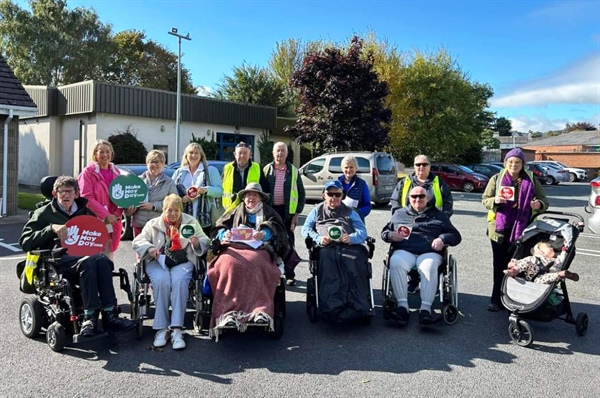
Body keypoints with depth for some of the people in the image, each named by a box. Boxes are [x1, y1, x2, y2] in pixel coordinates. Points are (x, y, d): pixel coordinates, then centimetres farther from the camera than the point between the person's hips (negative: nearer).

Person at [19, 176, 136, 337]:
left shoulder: (84, 210, 23)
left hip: (83, 256, 4)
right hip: (58, 260, -3)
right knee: (87, 261, -36)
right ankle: (89, 317, -38)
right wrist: (52, 228, -12)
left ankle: (109, 315, -36)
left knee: (102, 260, -33)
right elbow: (25, 242, 1)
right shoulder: (45, 213, 12)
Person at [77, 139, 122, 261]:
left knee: (109, 257, 13)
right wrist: (105, 215, -17)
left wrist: (116, 215, -5)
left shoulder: (116, 172, 12)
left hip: (113, 222, 5)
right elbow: (87, 197, -12)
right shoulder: (88, 172, -5)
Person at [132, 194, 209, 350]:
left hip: (182, 261, 0)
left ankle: (176, 330, -35)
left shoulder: (191, 222, 16)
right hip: (158, 261, 1)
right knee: (162, 280, -33)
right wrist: (150, 249, -16)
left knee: (179, 280, -34)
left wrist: (197, 243, -15)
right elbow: (137, 241, 6)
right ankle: (161, 328, -26)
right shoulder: (153, 224, 16)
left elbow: (205, 242, 10)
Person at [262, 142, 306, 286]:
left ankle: (290, 275, 12)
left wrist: (297, 213, -2)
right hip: (270, 210, 1)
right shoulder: (266, 170, 6)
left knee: (288, 243, 3)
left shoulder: (294, 171, 4)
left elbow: (301, 193, 5)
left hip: (287, 211, -1)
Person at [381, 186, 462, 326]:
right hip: (404, 251, 1)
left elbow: (455, 235, 19)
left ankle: (426, 308, -37)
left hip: (429, 252, -1)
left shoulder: (438, 215, 24)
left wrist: (443, 239, -4)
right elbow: (384, 231, 26)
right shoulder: (400, 213, 27)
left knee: (429, 266, -37)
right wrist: (390, 235, 1)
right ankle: (402, 305, -35)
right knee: (395, 263, -35)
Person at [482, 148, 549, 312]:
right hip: (499, 228, 0)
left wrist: (539, 204, -16)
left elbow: (544, 201, 8)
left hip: (521, 229, 0)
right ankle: (497, 299, 14)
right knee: (499, 265, 6)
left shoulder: (532, 181, 4)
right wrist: (494, 201, -19)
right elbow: (485, 199, 4)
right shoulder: (496, 179, 3)